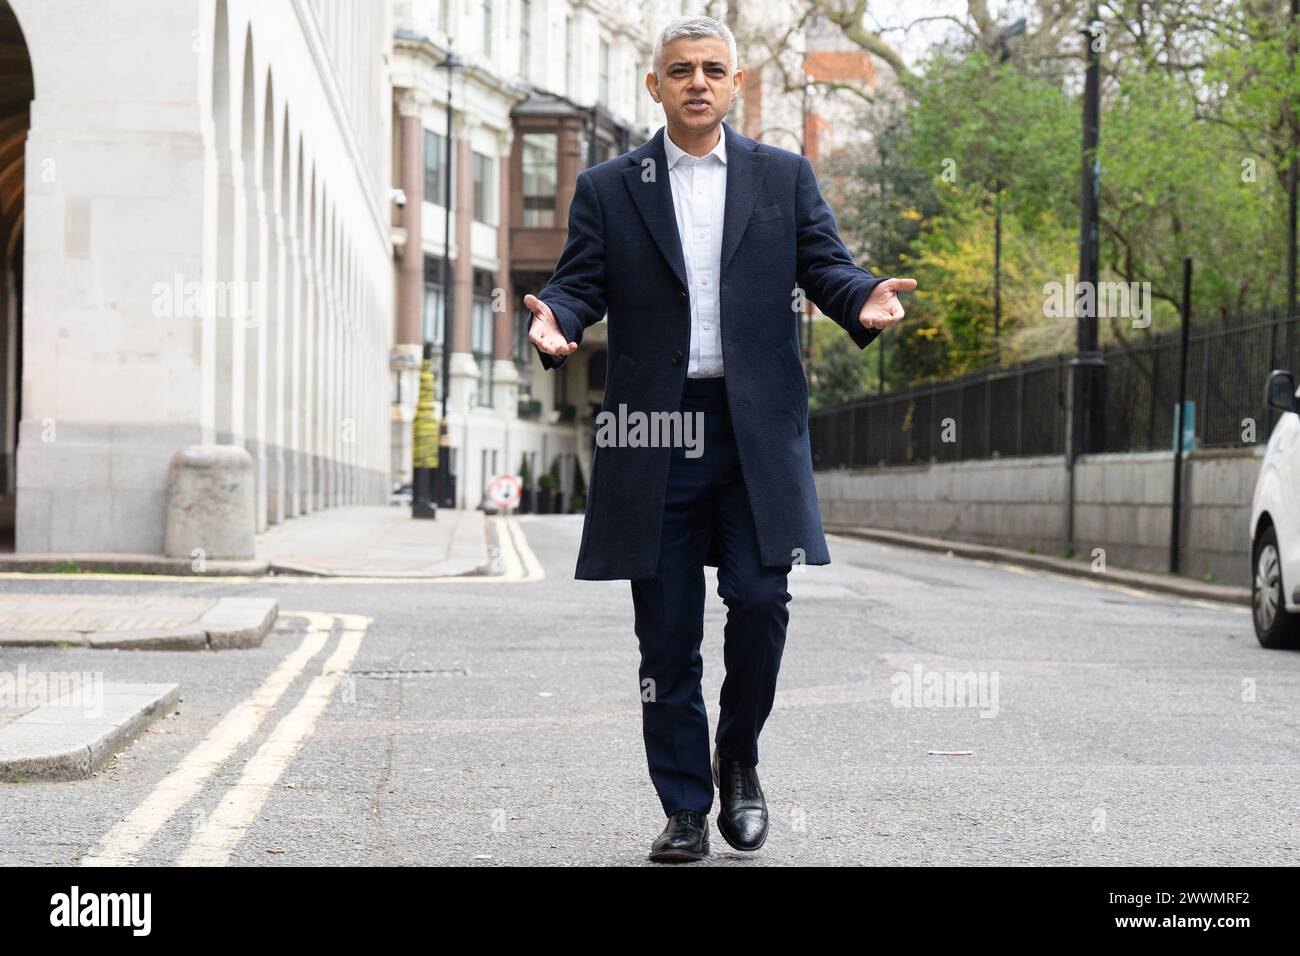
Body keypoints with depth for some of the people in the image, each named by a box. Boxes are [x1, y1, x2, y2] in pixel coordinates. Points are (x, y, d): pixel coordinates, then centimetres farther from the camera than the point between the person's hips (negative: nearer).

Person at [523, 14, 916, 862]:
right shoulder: (606, 190, 9)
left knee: (761, 602, -8)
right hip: (655, 432, 0)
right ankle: (685, 808, 13)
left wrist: (864, 300, -18)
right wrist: (555, 322, -20)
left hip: (757, 429, 0)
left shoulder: (785, 178, 11)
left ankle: (738, 762, 19)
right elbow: (581, 284, 3)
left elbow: (825, 265, 4)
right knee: (667, 631, 3)